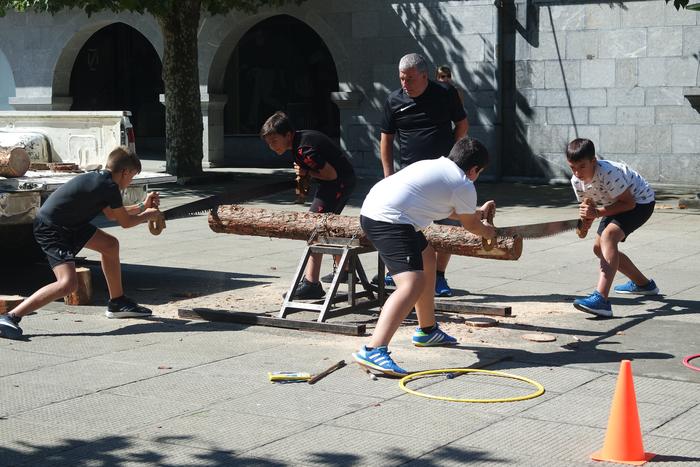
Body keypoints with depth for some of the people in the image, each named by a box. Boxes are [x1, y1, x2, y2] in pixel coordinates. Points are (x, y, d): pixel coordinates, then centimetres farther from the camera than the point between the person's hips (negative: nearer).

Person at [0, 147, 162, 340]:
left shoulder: (98, 178, 12)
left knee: (110, 245, 20)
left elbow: (111, 214, 27)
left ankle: (117, 303, 31)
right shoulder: (109, 187, -16)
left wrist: (142, 206, 32)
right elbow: (125, 222, -3)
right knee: (68, 284, -23)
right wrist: (147, 216, 16)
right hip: (50, 230, -11)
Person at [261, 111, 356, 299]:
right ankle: (344, 270, 43)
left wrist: (307, 173, -9)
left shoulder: (303, 149, -25)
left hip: (339, 183, -11)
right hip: (345, 181, 11)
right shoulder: (302, 137, 6)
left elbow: (331, 174, -23)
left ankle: (311, 283, -26)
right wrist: (304, 173, -2)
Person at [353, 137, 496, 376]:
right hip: (388, 220, -10)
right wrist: (487, 231, 39)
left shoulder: (436, 166, 25)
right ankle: (374, 351, -35)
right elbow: (471, 226, 17)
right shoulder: (464, 186, -1)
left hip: (373, 208, 10)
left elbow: (450, 210, 44)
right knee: (413, 283, -20)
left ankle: (427, 330, 44)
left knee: (427, 258, 29)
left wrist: (479, 212, 58)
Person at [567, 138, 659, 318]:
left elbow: (629, 203, -30)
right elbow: (587, 206, 0)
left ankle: (601, 299, -47)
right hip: (618, 204, 9)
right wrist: (585, 220, -24)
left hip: (640, 200, -9)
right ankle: (643, 284, 35)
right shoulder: (577, 181, -12)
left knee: (608, 236, -32)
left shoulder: (609, 173, -34)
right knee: (599, 248, 14)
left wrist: (597, 212, -36)